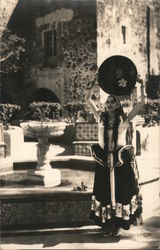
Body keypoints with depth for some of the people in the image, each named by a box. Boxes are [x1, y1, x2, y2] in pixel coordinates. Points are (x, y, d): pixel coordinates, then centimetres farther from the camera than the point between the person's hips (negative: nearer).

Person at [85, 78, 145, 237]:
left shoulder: (124, 118, -1)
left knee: (121, 191, 5)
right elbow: (88, 99, 4)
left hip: (121, 160, -1)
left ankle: (119, 224, 17)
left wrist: (142, 88, -7)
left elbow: (141, 104, -4)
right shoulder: (101, 117, 4)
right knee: (104, 192, 7)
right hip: (103, 160, 2)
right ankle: (107, 224, 19)